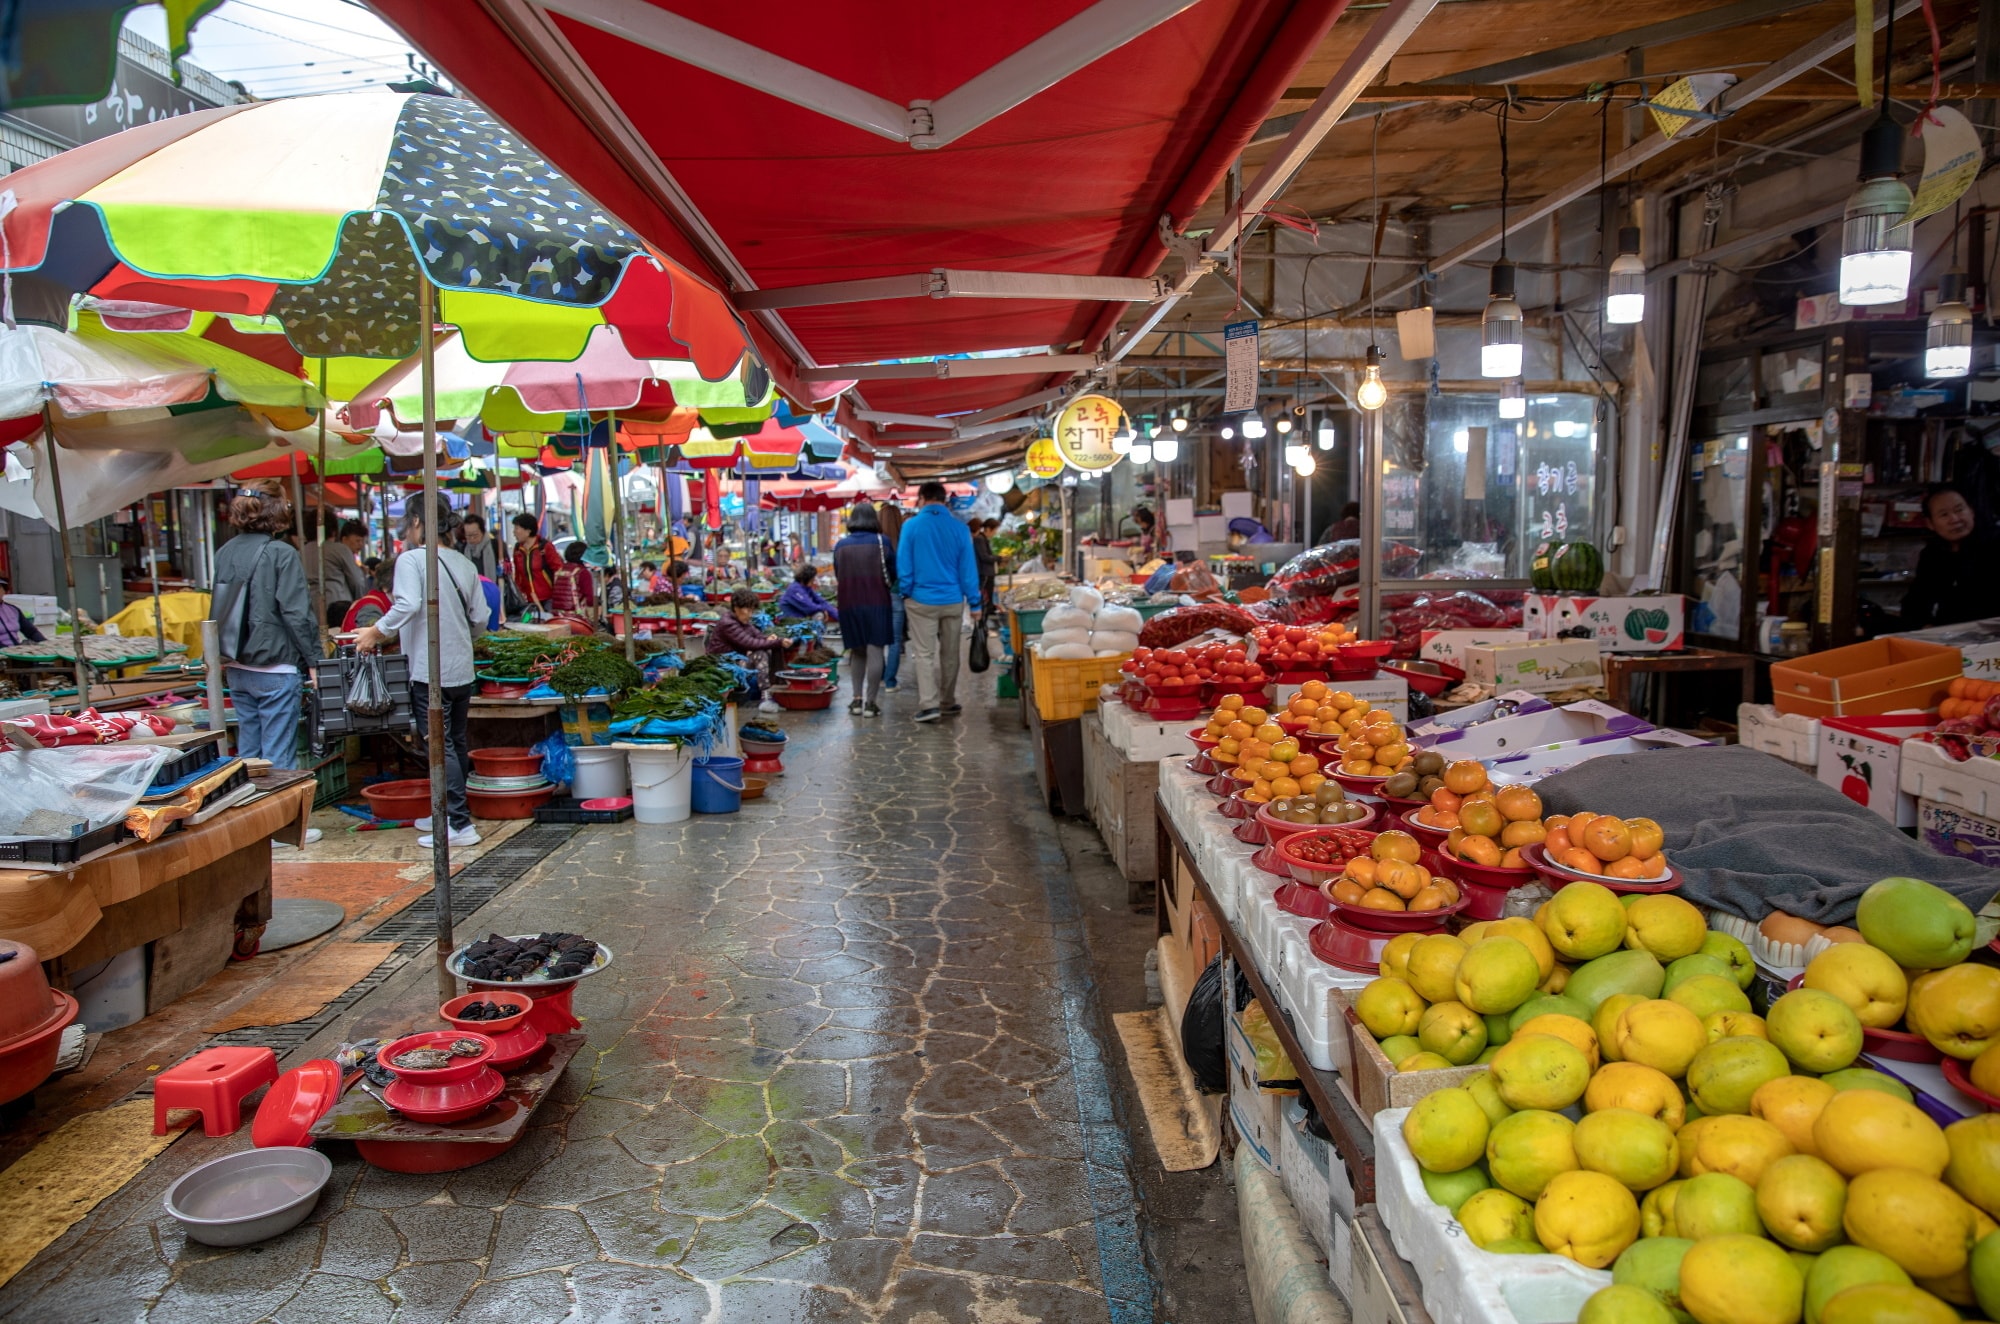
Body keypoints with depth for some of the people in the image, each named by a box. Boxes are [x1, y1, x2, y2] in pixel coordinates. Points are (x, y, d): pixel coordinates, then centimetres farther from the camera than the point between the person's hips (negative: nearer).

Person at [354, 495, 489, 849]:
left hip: (430, 670, -7)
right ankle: (448, 814, 26)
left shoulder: (411, 559, -9)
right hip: (462, 669, 7)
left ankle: (460, 825, -4)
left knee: (441, 747, -4)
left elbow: (408, 605, -24)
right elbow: (480, 619, 9)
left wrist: (377, 633, -14)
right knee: (457, 743, 15)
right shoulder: (464, 563, 10)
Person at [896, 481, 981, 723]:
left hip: (921, 601, -2)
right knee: (950, 654, 14)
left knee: (924, 654, 2)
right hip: (953, 601, 2)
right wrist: (974, 601, 5)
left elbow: (903, 566, -5)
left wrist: (905, 593, 8)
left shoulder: (911, 526, -7)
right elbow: (968, 568, -1)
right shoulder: (960, 528, -3)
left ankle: (929, 705, -8)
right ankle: (948, 702, 23)